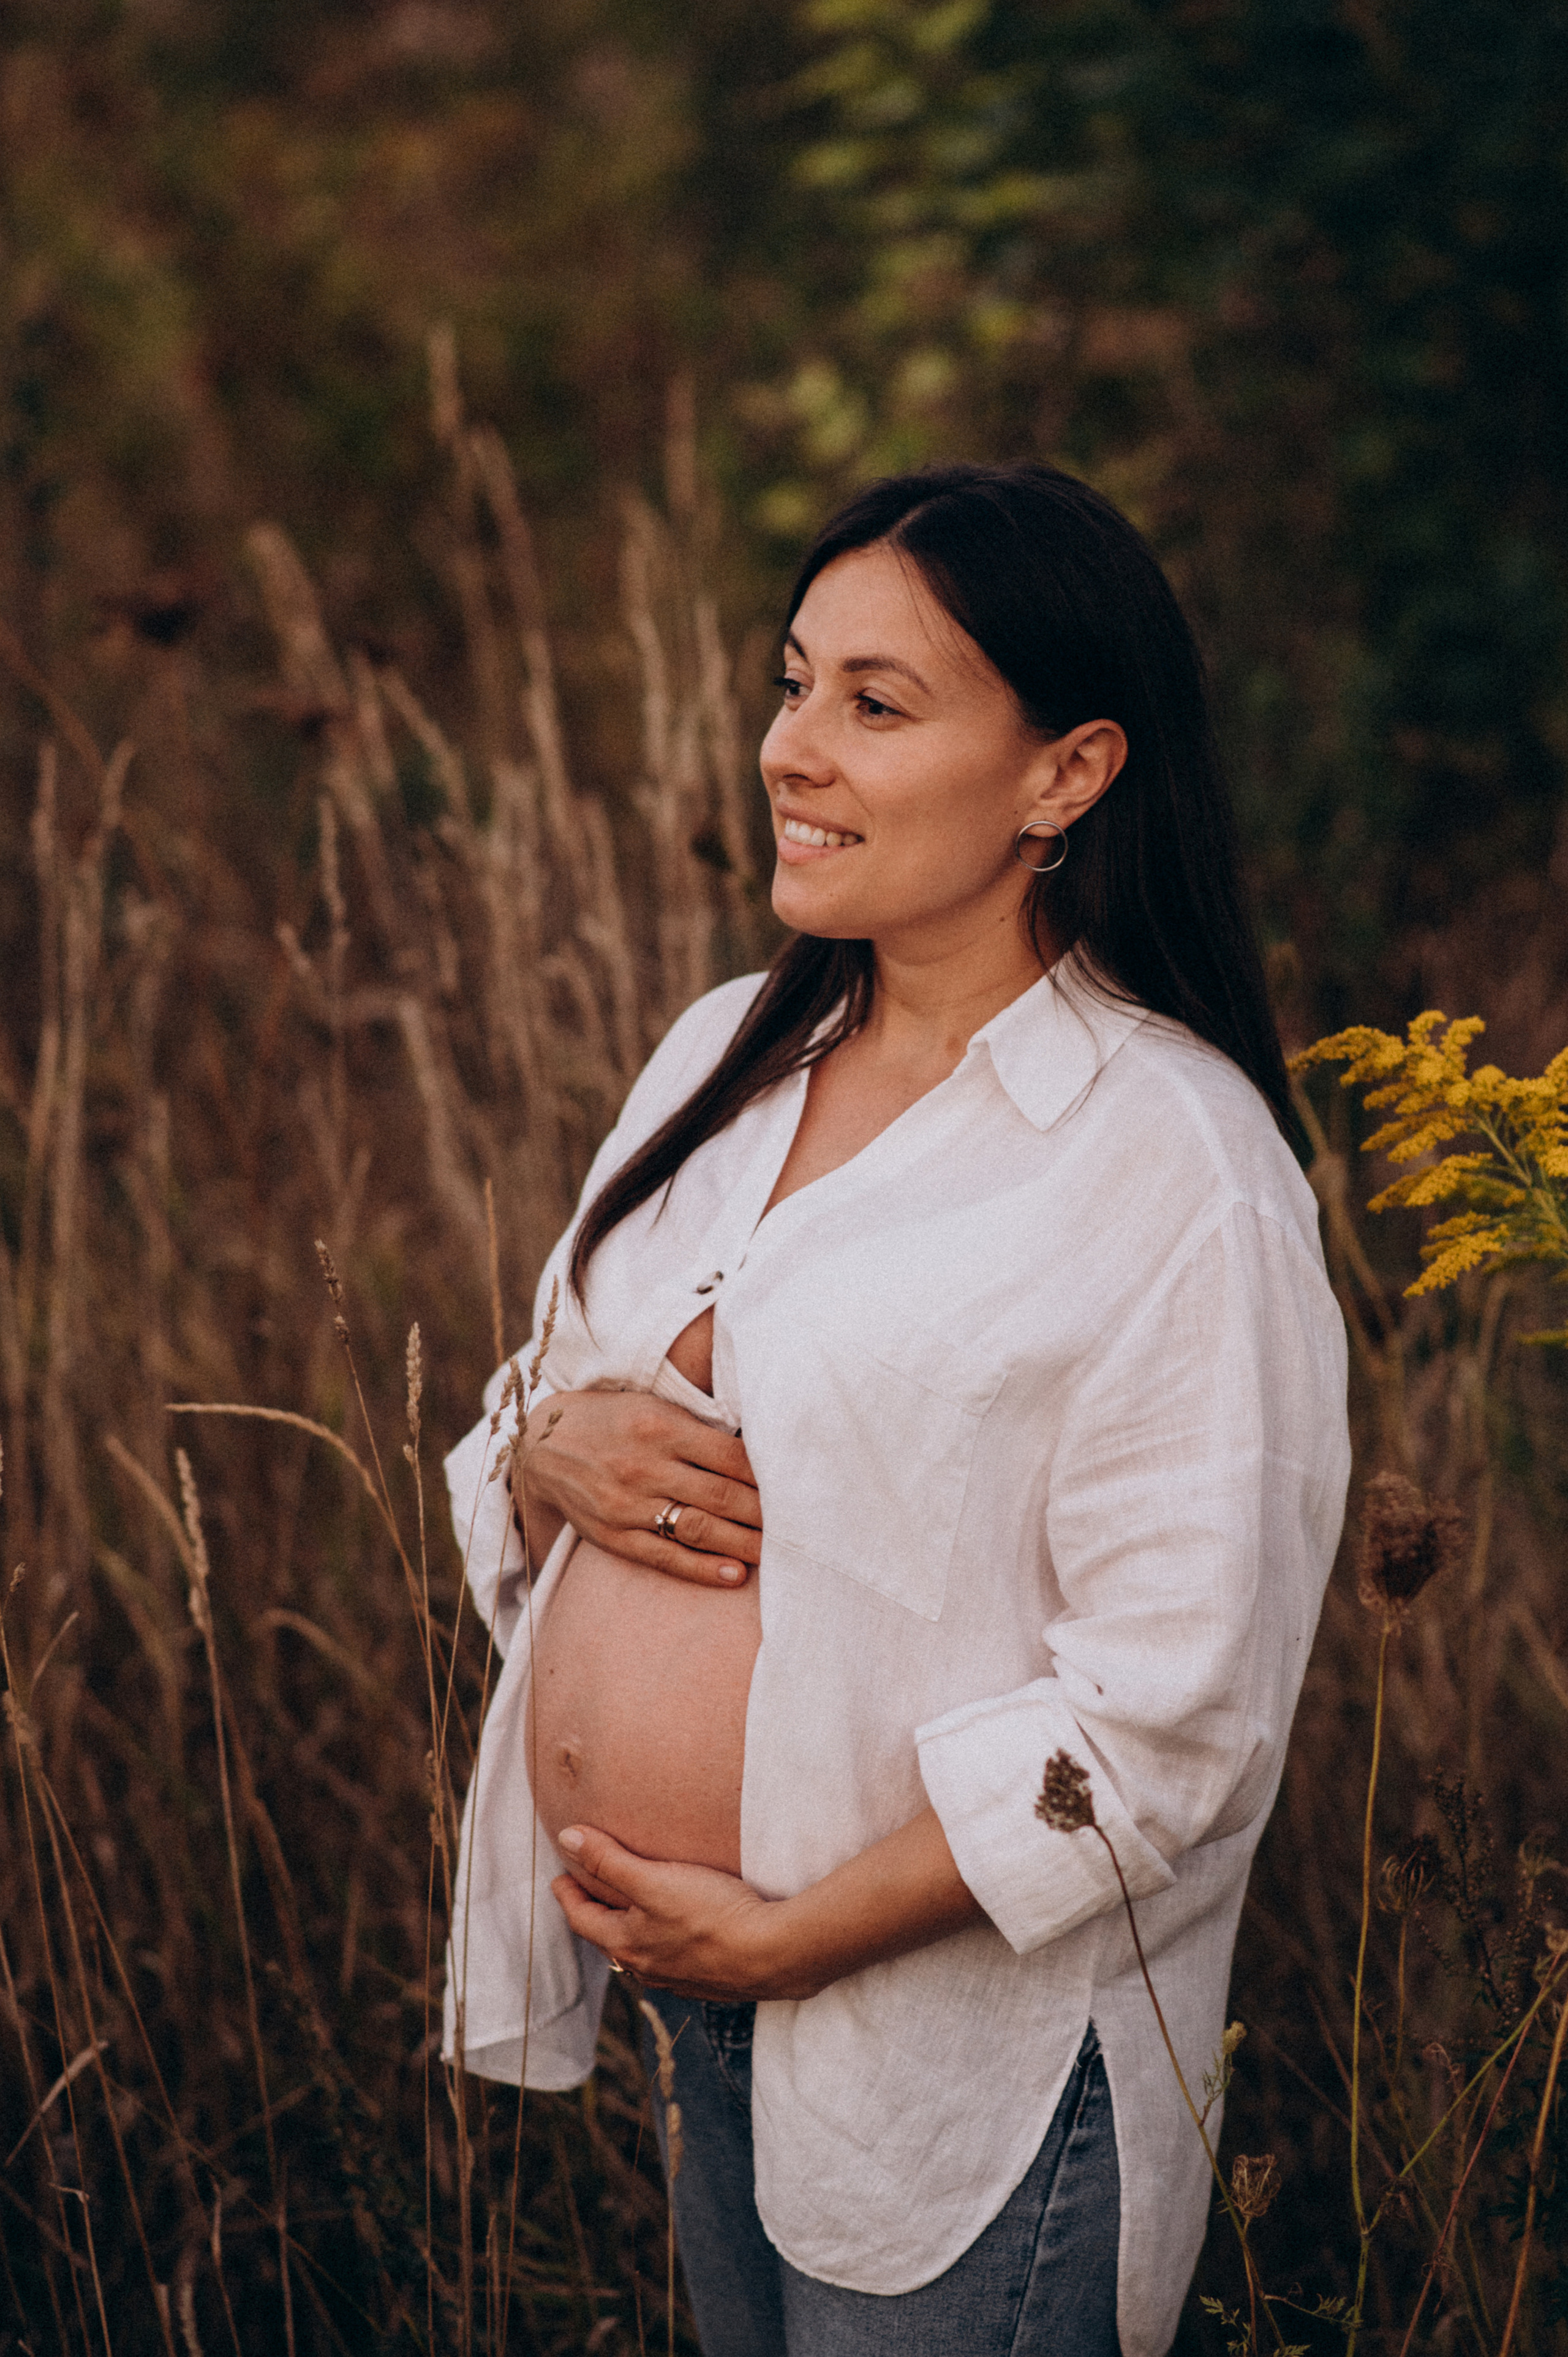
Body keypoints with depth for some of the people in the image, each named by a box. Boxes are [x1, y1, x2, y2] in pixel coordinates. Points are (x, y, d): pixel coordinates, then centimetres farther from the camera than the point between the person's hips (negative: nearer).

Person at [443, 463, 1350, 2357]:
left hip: (958, 2045, -7)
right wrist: (556, 1455, -8)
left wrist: (791, 1933, -19)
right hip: (682, 1995, 7)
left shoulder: (1171, 1167, -17)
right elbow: (540, 1408, 16)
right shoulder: (727, 1054, 6)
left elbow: (1170, 1713, -20)